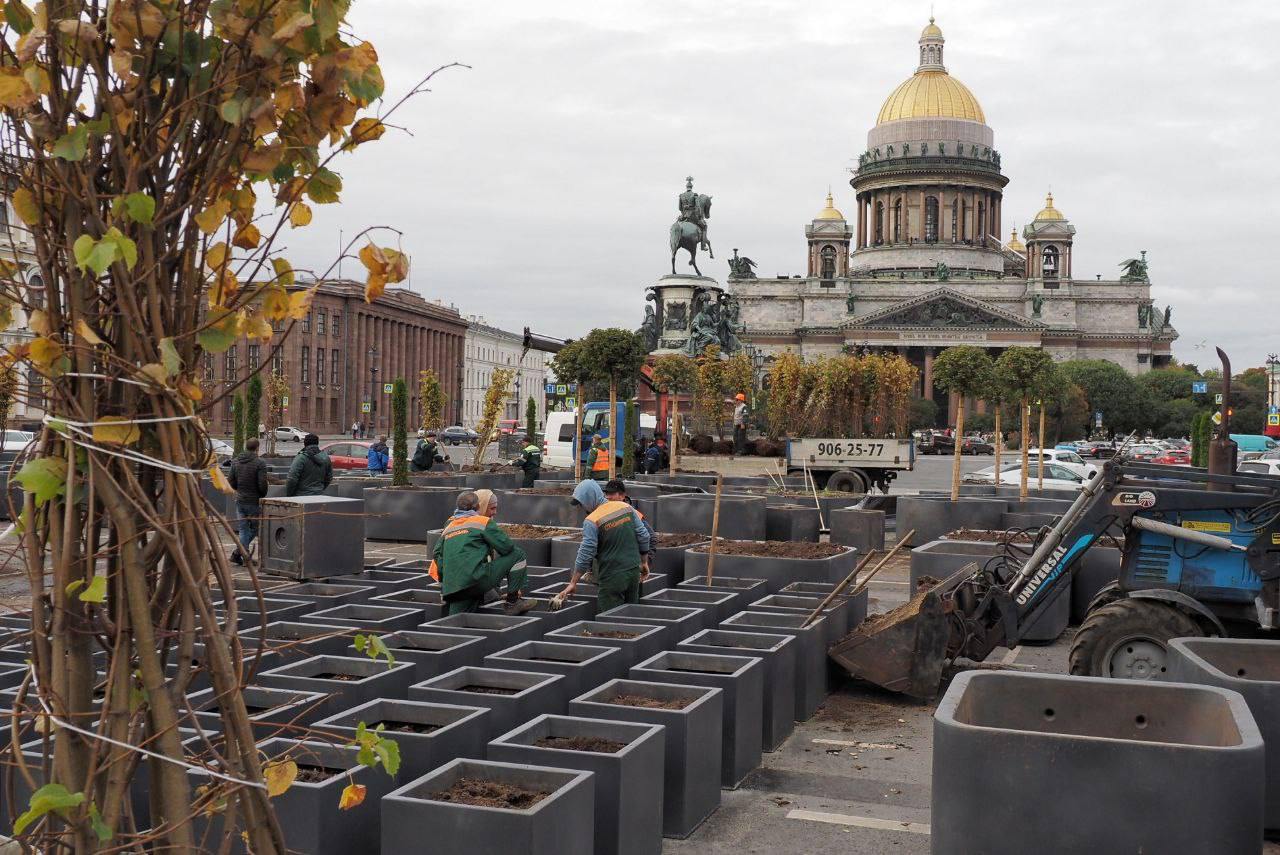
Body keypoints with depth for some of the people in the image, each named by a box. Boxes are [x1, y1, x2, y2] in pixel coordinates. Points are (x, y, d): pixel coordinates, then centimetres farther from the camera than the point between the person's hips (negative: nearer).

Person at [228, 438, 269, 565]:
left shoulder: (235, 462, 5)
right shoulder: (259, 463, -13)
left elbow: (231, 482, 7)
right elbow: (262, 484, -17)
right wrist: (262, 496, 2)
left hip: (240, 501, 5)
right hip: (254, 501, -5)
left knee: (243, 529, 12)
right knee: (255, 528, 7)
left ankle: (245, 556, 8)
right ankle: (238, 552, -3)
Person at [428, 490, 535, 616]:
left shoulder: (449, 525, 25)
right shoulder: (484, 522, 5)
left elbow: (437, 554, 24)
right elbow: (507, 547, 0)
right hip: (477, 579, -7)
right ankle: (513, 602, 7)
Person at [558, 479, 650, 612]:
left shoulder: (592, 521, -15)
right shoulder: (626, 507, 2)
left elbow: (585, 555, -15)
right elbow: (643, 536, 5)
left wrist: (573, 583, -8)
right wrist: (644, 562, 16)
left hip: (611, 577, -6)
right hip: (634, 571, 6)